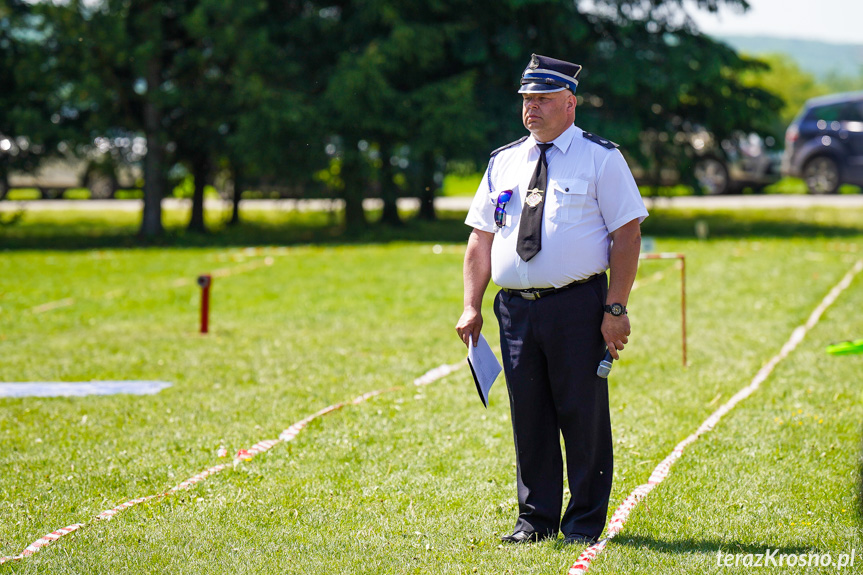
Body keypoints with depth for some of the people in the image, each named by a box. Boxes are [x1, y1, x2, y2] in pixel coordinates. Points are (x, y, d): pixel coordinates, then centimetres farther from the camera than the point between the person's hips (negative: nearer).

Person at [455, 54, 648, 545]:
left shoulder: (601, 158, 1)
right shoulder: (504, 162, 15)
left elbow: (627, 233, -4)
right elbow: (481, 237, 16)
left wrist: (616, 308, -12)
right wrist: (473, 307, 6)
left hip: (578, 306, -4)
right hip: (515, 306, 4)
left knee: (583, 414, -1)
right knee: (529, 414, 7)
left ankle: (585, 521, 8)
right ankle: (536, 518, 16)